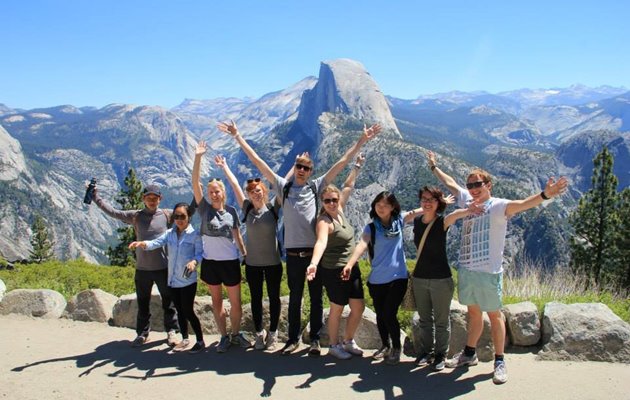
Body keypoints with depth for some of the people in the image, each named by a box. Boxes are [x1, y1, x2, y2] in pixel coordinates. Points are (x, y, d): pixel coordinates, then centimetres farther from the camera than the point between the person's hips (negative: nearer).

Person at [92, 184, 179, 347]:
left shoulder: (167, 215, -2)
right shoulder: (135, 216, 1)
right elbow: (113, 212, -1)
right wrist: (95, 197, -5)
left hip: (163, 267, -1)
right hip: (142, 268, 2)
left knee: (169, 301, 8)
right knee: (143, 303, 14)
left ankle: (172, 331, 21)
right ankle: (142, 333, 27)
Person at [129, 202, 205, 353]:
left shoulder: (194, 235, -7)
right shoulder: (169, 233, 7)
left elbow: (200, 253, -12)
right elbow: (156, 242, -7)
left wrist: (194, 261, -34)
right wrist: (142, 244, -27)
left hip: (188, 280, -5)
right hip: (173, 280, 5)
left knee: (188, 311, -4)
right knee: (180, 311, 15)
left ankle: (200, 341, 10)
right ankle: (185, 339, 30)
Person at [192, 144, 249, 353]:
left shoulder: (231, 211, 2)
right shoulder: (204, 209, -3)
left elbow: (237, 236, 9)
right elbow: (195, 183, -12)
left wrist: (245, 255, 7)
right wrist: (198, 156, -19)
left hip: (231, 261, 1)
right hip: (210, 262, 0)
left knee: (236, 302, 6)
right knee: (216, 300, 10)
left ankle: (236, 334, 24)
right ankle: (224, 337, 21)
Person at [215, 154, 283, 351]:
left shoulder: (273, 208, -5)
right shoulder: (247, 208, 0)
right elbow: (235, 185, 4)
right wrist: (224, 166, 9)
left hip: (273, 262, -2)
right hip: (252, 263, 2)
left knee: (273, 297, 9)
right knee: (256, 299, 10)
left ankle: (273, 333, 22)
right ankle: (259, 333, 23)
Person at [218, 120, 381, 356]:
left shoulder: (316, 186, 5)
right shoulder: (283, 186, 5)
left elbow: (342, 163, 3)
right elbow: (258, 161, 4)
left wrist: (362, 141, -1)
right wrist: (237, 136, 2)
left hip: (315, 251, 0)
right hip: (293, 253, 0)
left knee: (316, 298, 9)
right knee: (294, 298, 13)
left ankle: (315, 339, 21)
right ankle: (293, 338, 24)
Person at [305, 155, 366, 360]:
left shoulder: (340, 211, 3)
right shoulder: (324, 221, -20)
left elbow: (348, 186, 16)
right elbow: (321, 243, -39)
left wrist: (357, 166, 22)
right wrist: (314, 263, -56)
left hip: (351, 268, 8)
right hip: (333, 271, -8)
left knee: (359, 308, 11)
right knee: (337, 310, 6)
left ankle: (349, 342, 30)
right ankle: (334, 346, 25)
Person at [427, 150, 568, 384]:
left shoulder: (498, 206, -12)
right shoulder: (468, 201, 7)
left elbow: (521, 204, -31)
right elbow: (450, 183, 23)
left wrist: (544, 195, -50)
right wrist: (434, 167, 35)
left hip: (488, 273, -6)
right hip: (466, 269, 6)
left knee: (494, 314, 5)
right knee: (474, 312, 20)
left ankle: (499, 362, 16)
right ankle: (469, 354, 33)